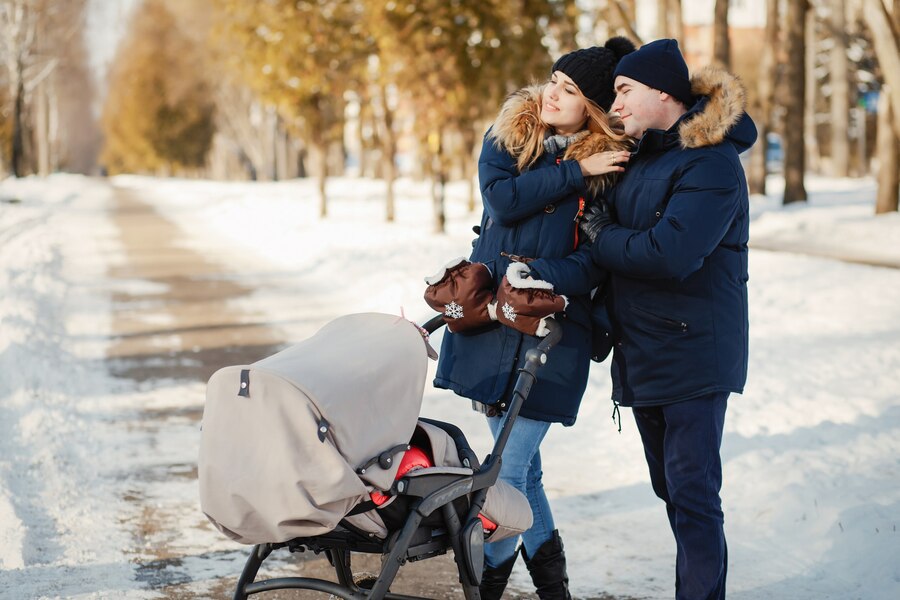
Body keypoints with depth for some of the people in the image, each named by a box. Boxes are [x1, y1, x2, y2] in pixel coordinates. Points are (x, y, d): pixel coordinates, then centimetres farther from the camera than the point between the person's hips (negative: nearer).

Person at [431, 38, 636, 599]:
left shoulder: (611, 165, -4)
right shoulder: (509, 133, 6)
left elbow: (594, 265, -8)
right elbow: (502, 199, -11)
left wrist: (536, 273, -23)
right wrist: (574, 172, -11)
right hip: (490, 315, 4)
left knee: (509, 466, -7)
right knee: (519, 458, 12)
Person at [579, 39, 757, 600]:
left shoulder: (711, 164, -16)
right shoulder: (642, 155, 12)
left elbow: (671, 253, -27)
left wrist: (602, 239, -12)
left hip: (693, 353, -9)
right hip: (643, 352, 9)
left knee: (693, 493, -9)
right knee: (671, 487, 17)